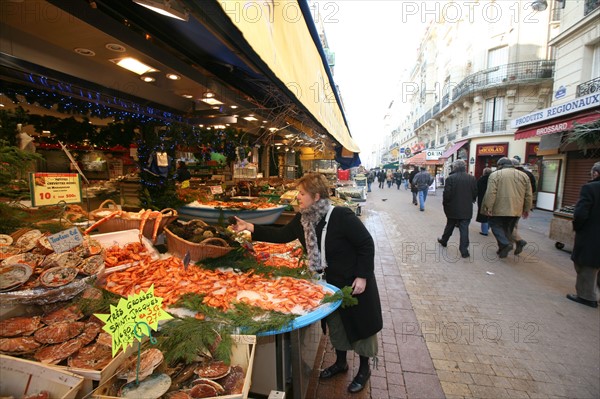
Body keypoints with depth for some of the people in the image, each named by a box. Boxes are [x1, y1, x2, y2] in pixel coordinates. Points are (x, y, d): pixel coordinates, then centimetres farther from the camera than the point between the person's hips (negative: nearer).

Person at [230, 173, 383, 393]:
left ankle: (364, 368, 38)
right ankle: (340, 362, 48)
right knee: (335, 323, 23)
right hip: (331, 282, 6)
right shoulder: (302, 219, -8)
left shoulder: (342, 216, -28)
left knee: (360, 324, 13)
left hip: (355, 283, -6)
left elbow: (366, 244, -21)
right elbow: (282, 235, 0)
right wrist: (251, 228, -6)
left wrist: (362, 276, -20)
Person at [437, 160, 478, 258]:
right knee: (464, 229, 3)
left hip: (453, 209, -1)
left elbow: (447, 194, -14)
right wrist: (469, 201, 18)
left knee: (449, 226, 18)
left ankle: (444, 240, 37)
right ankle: (464, 250, 3)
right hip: (466, 209, 1)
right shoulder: (472, 178, -2)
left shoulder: (450, 178, -13)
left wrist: (445, 204, 2)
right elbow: (475, 193, 2)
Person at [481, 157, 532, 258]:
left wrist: (488, 207, -11)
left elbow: (491, 193, -14)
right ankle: (503, 250, 22)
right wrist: (526, 209, 18)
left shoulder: (495, 175, -5)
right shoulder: (523, 175, 10)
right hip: (516, 210, 5)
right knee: (508, 229, 16)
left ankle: (505, 243, -10)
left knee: (496, 226, 10)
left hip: (499, 209, -5)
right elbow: (528, 195, 10)